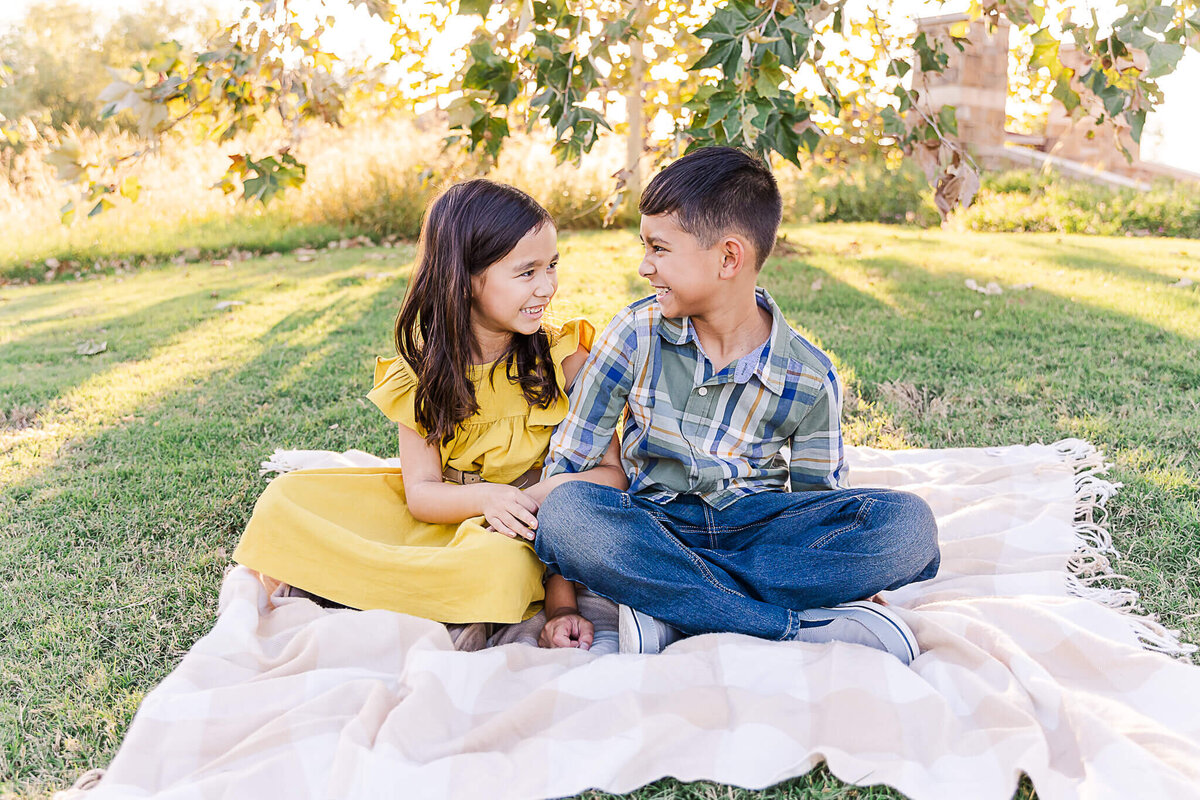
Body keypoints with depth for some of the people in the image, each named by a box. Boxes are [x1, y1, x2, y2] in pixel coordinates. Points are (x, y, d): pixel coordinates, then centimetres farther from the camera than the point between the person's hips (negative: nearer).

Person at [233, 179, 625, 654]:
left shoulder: (565, 361, -12)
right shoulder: (424, 371, -7)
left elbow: (610, 472, -11)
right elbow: (420, 493, -9)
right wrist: (484, 497, -31)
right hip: (445, 511, 3)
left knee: (498, 561, -40)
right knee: (284, 504, -9)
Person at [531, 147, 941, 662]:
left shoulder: (809, 379, -5)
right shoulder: (638, 334, -5)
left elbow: (818, 500, 5)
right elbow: (569, 460, -3)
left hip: (758, 524, 1)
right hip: (656, 521, 0)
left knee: (908, 524, -25)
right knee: (564, 511, -34)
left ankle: (667, 605, -29)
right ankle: (807, 626, -31)